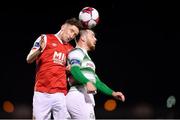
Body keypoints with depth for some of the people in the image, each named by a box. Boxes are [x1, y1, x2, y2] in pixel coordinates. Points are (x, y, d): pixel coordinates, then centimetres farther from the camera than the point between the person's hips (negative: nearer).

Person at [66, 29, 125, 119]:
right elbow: (74, 70, -19)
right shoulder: (77, 52, 2)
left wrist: (112, 93, 19)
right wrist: (87, 82, -37)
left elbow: (96, 81, 31)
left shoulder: (86, 58, 32)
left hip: (87, 98, 10)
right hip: (78, 96, -10)